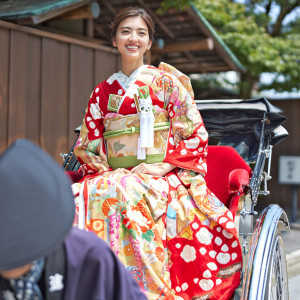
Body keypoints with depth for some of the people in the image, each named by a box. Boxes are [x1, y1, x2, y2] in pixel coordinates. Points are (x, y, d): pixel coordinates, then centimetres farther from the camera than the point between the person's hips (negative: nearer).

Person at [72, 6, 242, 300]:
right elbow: (87, 149, 16)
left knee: (121, 193, -35)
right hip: (115, 177, 3)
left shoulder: (166, 82, 6)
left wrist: (162, 167, -11)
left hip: (164, 179, -3)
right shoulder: (102, 92, 16)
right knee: (80, 197, -28)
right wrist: (103, 172, -4)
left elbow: (196, 136, 1)